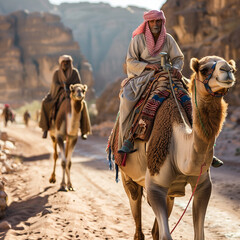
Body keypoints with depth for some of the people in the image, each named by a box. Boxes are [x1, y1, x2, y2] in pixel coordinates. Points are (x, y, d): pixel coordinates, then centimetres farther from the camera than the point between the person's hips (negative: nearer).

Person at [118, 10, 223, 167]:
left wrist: (176, 68, -13)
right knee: (127, 97, -33)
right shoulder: (138, 39, 1)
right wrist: (148, 66, -18)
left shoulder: (168, 39, 9)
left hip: (165, 76, 2)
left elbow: (179, 58, 10)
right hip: (142, 76, -2)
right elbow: (130, 62, -2)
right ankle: (128, 138, -28)